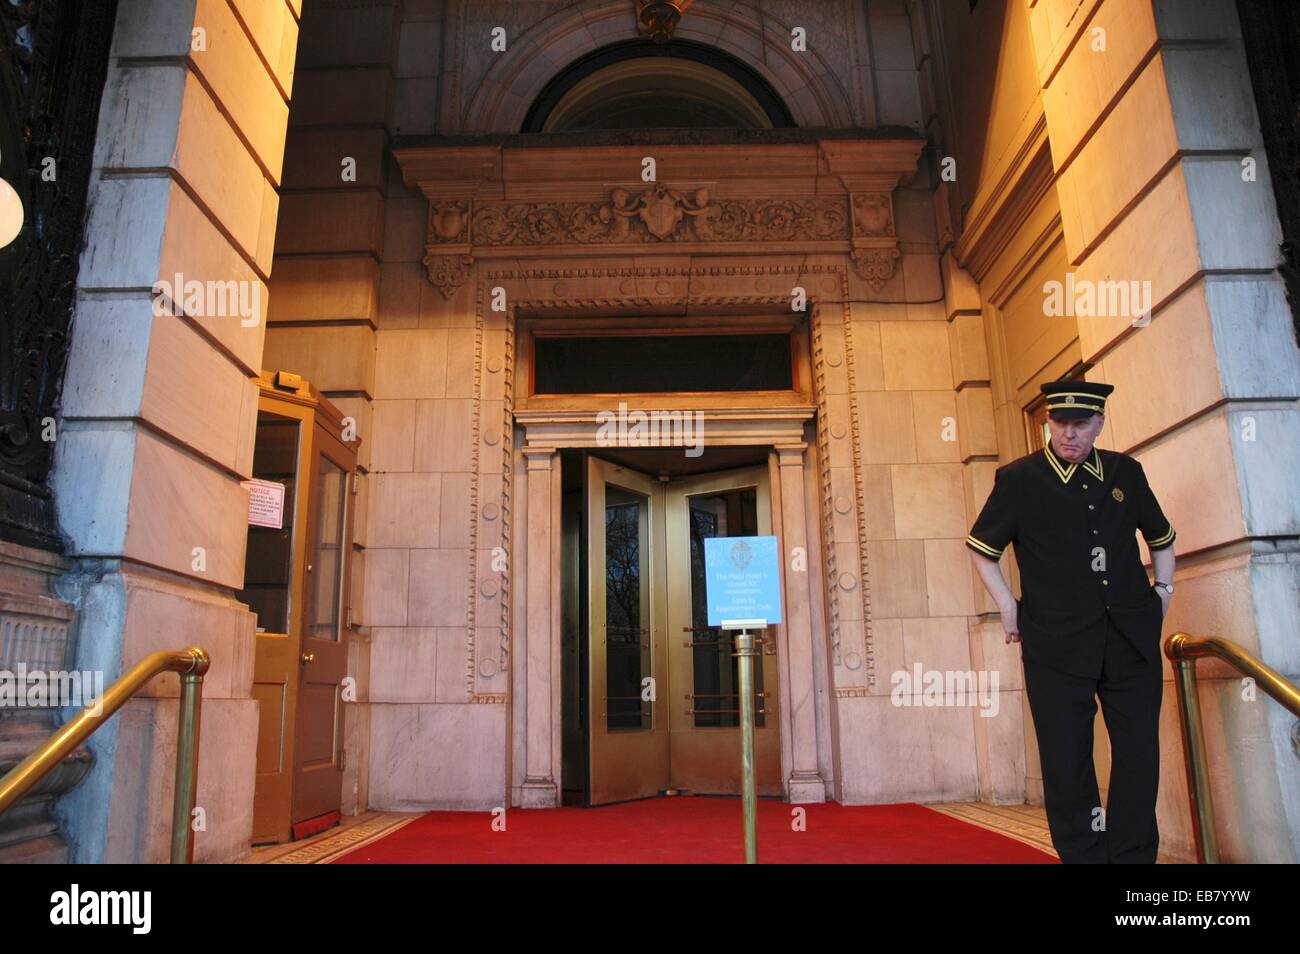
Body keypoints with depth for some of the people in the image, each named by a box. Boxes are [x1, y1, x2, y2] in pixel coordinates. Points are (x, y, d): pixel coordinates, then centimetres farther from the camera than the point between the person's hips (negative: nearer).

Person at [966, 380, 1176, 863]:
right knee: (1067, 759, 1)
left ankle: (1134, 854, 23)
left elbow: (1161, 536, 25)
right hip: (1058, 642, -3)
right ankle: (1083, 854, 16)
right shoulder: (1019, 479, -3)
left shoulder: (1125, 472, 9)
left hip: (1133, 637, 4)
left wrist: (1163, 588, 15)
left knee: (1139, 752, 8)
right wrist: (1008, 607, 1)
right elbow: (980, 547, 5)